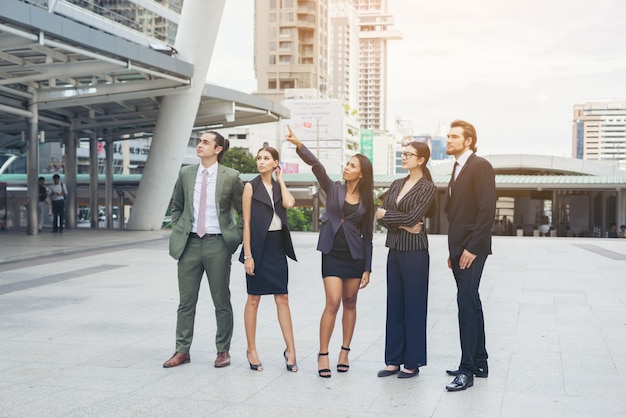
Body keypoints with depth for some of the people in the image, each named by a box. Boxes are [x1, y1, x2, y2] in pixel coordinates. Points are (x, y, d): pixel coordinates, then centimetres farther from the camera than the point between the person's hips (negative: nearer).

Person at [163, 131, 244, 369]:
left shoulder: (230, 177, -3)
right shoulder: (186, 173, 7)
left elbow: (244, 212, 4)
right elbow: (177, 207, 19)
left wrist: (236, 237, -2)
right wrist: (177, 232, 9)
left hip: (217, 244, -3)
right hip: (190, 243, 3)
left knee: (222, 302, 6)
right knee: (186, 301, 8)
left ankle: (223, 351, 18)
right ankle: (182, 351, 17)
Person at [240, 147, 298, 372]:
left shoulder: (278, 187, 11)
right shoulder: (251, 186, -2)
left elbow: (289, 203, -12)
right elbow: (246, 222, -6)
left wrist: (280, 179, -1)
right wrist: (247, 255, -12)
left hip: (277, 246, 4)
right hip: (258, 246, -4)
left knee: (282, 298, 5)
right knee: (254, 298, 3)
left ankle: (290, 349, 9)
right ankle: (251, 350, 12)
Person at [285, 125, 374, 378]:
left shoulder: (366, 201, 4)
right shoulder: (333, 189, 2)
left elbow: (367, 237, 5)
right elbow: (317, 167, -14)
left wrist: (367, 268, 2)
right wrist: (299, 145, -29)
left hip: (355, 256, 2)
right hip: (332, 254, -1)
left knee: (350, 303, 9)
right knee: (333, 302, -10)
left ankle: (344, 352, 21)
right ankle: (323, 355, -2)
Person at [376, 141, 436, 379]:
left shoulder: (428, 188, -6)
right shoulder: (396, 185, 12)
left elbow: (413, 217, -17)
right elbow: (381, 217, 5)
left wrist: (386, 214, -3)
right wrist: (402, 225, -12)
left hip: (414, 252, -6)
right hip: (394, 250, 6)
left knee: (414, 306, 1)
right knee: (394, 305, 9)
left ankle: (413, 363, 11)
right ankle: (394, 360, 17)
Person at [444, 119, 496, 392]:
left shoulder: (480, 166, -10)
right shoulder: (458, 170, 18)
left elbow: (487, 210, -17)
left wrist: (472, 248, -20)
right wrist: (453, 252, 15)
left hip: (472, 249, -9)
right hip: (458, 249, 9)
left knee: (466, 303, -10)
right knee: (471, 303, 13)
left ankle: (467, 370, -4)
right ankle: (479, 364, 21)